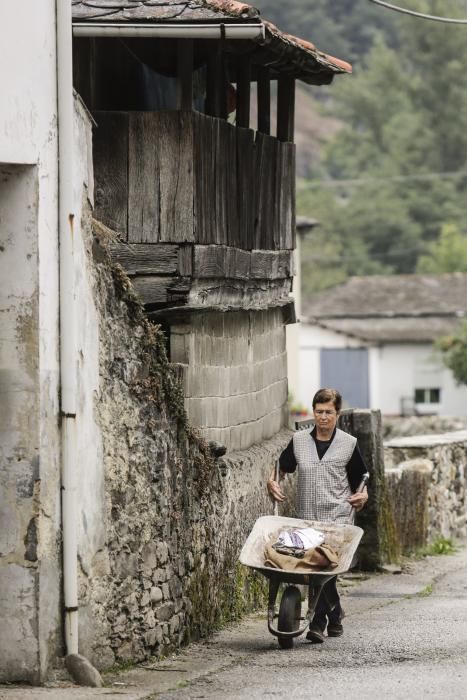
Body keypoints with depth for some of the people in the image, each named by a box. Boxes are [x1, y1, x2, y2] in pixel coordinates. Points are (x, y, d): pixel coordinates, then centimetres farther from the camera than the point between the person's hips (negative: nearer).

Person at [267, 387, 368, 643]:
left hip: (338, 518, -3)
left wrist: (363, 495, -2)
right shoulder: (299, 440, 8)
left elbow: (359, 477, 16)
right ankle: (335, 615, 26)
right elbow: (282, 467, 19)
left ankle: (318, 623, -14)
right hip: (307, 517, 3)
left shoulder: (348, 444, 4)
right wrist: (272, 481, 0)